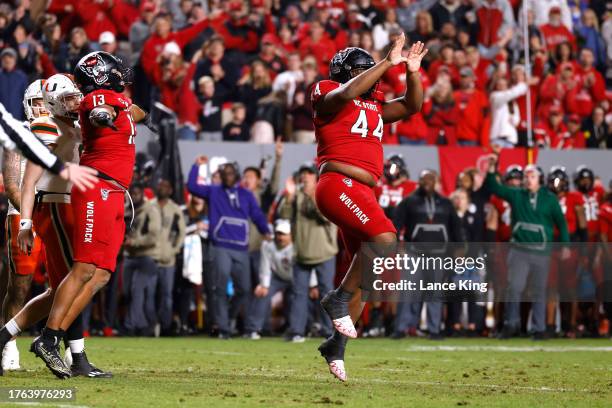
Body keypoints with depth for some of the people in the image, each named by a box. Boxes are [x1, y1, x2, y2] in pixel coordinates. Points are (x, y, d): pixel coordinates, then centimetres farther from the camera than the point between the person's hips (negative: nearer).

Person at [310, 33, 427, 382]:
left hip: (363, 194, 9)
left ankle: (337, 344, 14)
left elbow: (412, 106, 24)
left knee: (367, 269, 7)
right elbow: (347, 94, -21)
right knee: (385, 238, -26)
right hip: (338, 184, -9)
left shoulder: (374, 107, 23)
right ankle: (339, 299, -14)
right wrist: (387, 63, -19)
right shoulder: (330, 97, 1)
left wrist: (413, 72, 9)